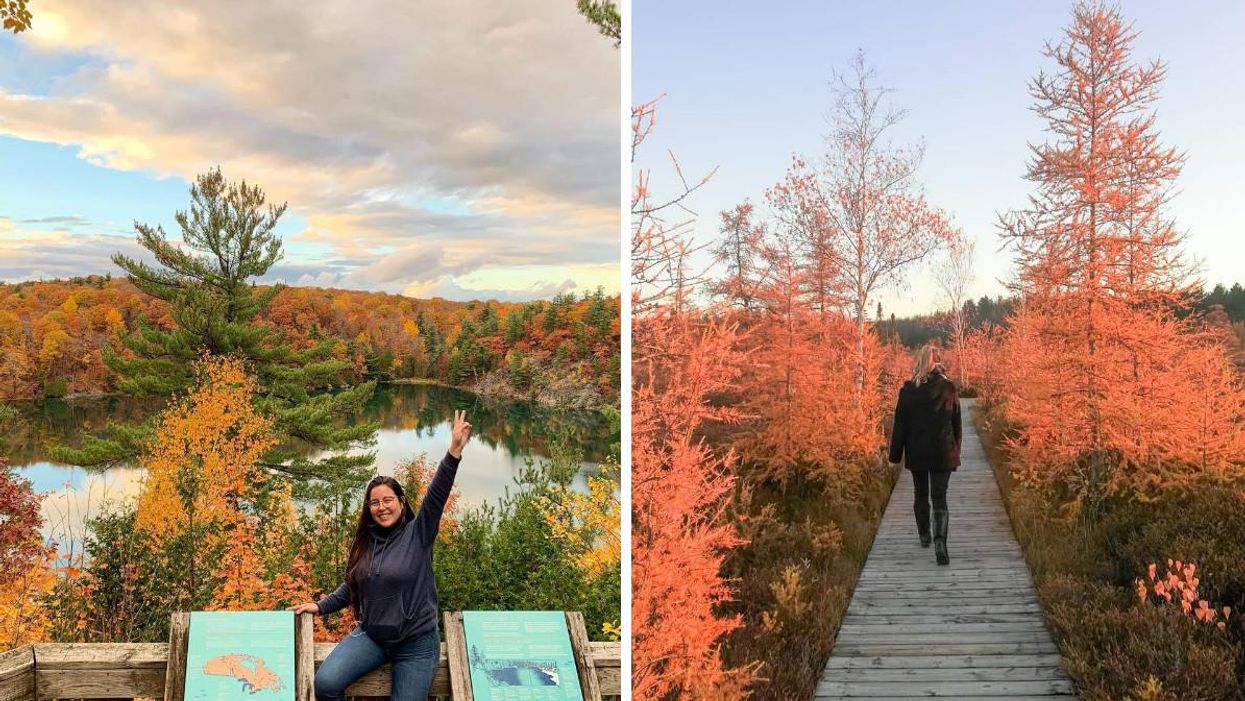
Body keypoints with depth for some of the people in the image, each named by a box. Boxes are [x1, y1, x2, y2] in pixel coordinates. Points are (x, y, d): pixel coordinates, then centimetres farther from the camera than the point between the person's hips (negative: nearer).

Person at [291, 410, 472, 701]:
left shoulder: (418, 533, -6)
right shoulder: (365, 542, 7)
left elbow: (436, 496, -21)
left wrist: (454, 452, -34)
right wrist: (320, 606, 16)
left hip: (416, 644, -3)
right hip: (370, 636, 3)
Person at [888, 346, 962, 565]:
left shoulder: (908, 389, -6)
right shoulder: (949, 388, -4)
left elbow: (900, 424, -4)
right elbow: (956, 424, 3)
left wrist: (895, 456, 2)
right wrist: (956, 453, 13)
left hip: (916, 452, 1)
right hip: (942, 453, 0)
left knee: (921, 495, 19)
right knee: (940, 498, -1)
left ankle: (924, 536, 32)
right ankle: (940, 541, -19)